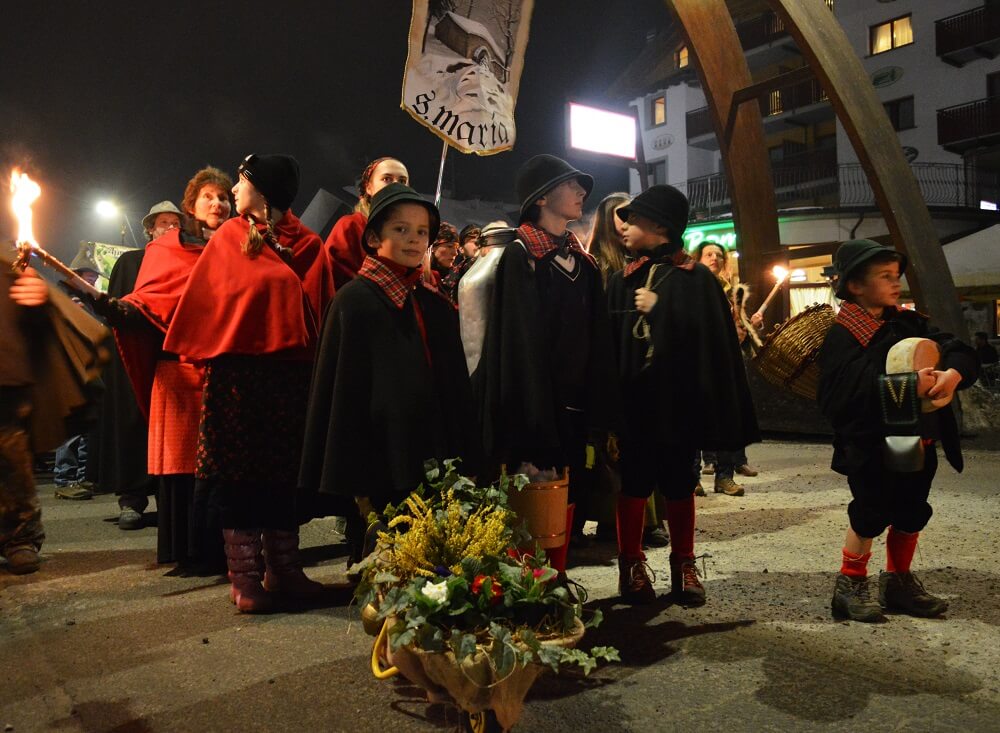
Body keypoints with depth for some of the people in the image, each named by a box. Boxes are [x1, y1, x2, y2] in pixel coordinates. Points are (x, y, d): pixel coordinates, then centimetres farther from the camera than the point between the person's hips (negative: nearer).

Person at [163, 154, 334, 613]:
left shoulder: (307, 244, 4)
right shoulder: (228, 237, 8)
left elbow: (320, 311, -1)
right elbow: (204, 299, 6)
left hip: (290, 370, 0)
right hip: (235, 370, 0)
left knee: (284, 470, 7)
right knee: (239, 471, 3)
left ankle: (282, 568, 18)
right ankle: (244, 576, 11)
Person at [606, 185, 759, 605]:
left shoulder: (696, 279, 1)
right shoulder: (622, 281, 8)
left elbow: (712, 336, -10)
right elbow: (609, 339, 0)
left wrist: (660, 308, -11)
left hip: (678, 398, -2)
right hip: (633, 397, 2)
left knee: (678, 485, 8)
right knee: (633, 484, 4)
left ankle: (684, 567, 22)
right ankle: (632, 566, 17)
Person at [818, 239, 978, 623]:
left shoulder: (909, 323, 8)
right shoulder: (842, 336, -15)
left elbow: (956, 348, 4)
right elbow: (846, 392, -27)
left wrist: (955, 372, -19)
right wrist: (910, 386, -30)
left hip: (917, 443, 7)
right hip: (871, 446, -7)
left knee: (911, 515, 16)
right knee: (870, 516, 1)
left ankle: (898, 583, 33)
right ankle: (850, 586, 18)